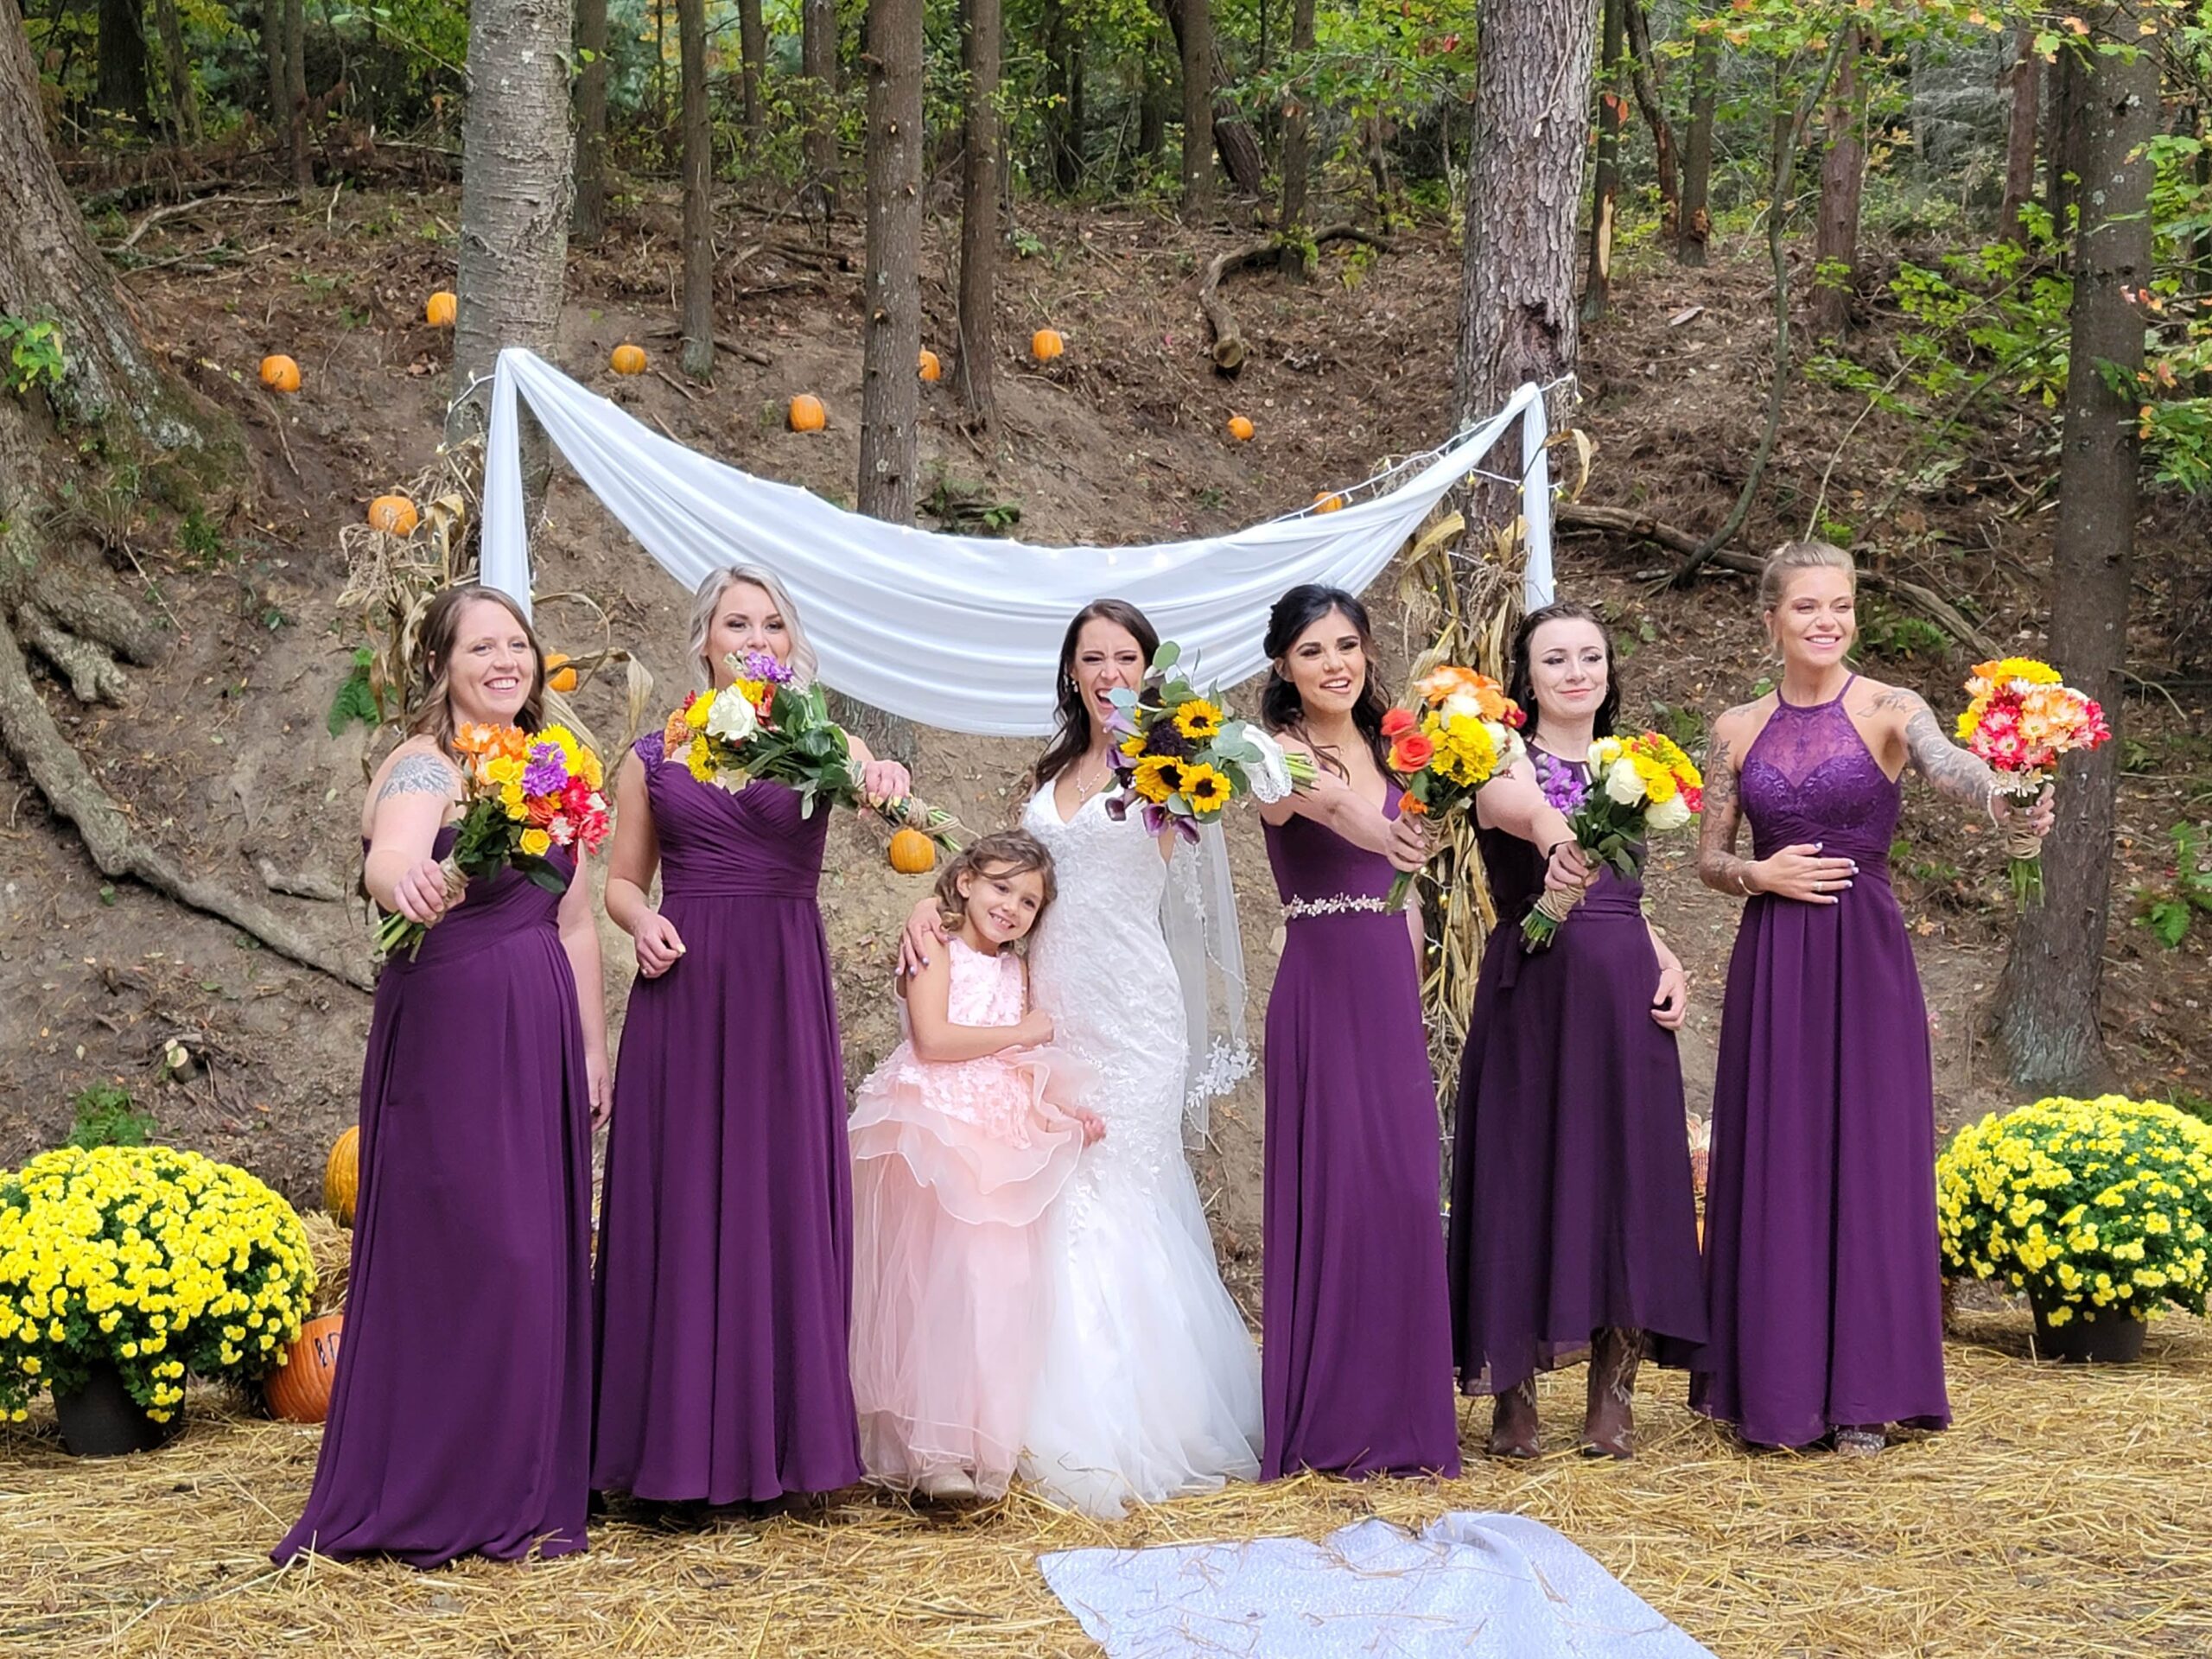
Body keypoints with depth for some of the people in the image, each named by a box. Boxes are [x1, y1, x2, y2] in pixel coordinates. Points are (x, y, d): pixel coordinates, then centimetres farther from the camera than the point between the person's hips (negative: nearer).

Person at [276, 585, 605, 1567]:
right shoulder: (422, 768, -10)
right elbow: (392, 855, -32)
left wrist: (592, 1045, 15)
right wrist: (408, 883, -55)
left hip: (541, 1037, 8)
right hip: (451, 1033, -8)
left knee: (542, 1251, 9)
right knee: (464, 1250, -9)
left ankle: (525, 1489, 17)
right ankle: (444, 1498, -1)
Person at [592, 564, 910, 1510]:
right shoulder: (653, 757, 9)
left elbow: (870, 779, -16)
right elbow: (621, 879, 14)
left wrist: (885, 781, -39)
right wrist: (641, 922, -8)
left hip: (785, 997, 0)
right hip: (685, 992, 0)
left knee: (785, 1202, 1)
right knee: (683, 1208, 0)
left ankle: (782, 1436, 10)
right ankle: (682, 1443, 7)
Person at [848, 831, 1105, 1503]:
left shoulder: (1016, 972, 20)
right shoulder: (937, 953, -1)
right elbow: (932, 1038, -15)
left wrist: (1066, 1112, 4)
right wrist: (1022, 1034, -6)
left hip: (1002, 1142, 7)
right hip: (933, 1139, -6)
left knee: (996, 1289, 0)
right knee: (934, 1284, -11)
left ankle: (980, 1443, 3)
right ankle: (930, 1450, -12)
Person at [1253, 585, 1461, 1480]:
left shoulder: (1385, 753, 12)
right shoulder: (1284, 753, -9)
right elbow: (1310, 792, -35)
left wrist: (1411, 996, 14)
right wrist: (1360, 823, -57)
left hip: (1394, 988, 6)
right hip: (1322, 988, -6)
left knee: (1403, 1192, 6)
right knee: (1335, 1189, -6)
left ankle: (1394, 1413, 15)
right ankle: (1326, 1420, 1)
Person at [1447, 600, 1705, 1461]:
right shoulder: (1506, 761, -2)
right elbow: (1515, 803, -29)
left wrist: (1669, 964, 3)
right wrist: (1553, 839, -53)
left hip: (1625, 994, 5)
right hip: (1533, 991, -5)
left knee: (1628, 1172, 3)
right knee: (1527, 1170, -4)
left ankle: (1611, 1402, 10)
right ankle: (1513, 1400, 4)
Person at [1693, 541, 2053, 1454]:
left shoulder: (1887, 710, -2)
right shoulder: (1737, 729, 7)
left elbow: (1949, 766, -24)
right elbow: (1709, 859, 12)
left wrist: (2004, 799, -45)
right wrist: (1759, 874, -9)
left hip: (1866, 957, -2)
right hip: (1771, 963, 3)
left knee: (1867, 1160, -1)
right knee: (1775, 1162, 4)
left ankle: (1861, 1391, 7)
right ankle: (1780, 1386, 12)